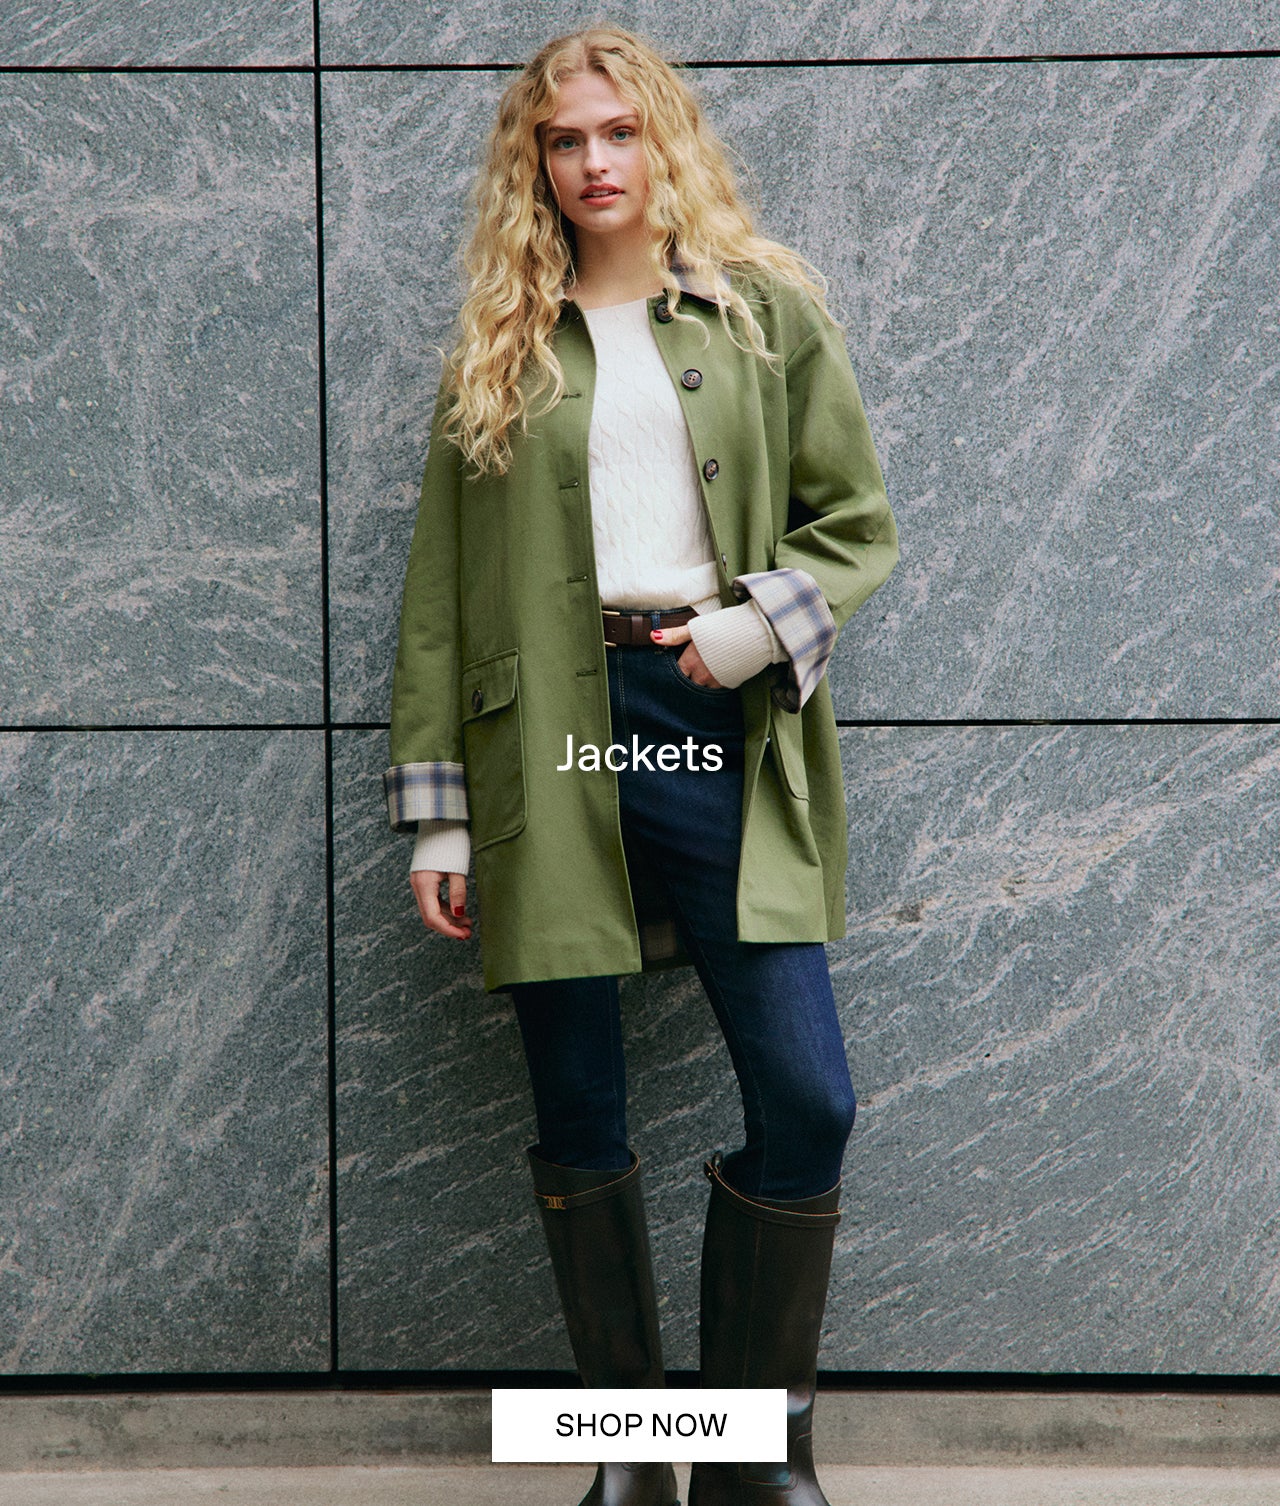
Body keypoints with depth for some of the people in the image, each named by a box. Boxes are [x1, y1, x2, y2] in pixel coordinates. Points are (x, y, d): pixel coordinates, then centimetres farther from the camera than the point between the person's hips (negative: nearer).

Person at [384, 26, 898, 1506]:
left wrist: (762, 621, -10)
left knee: (806, 1102, -7)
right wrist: (434, 807, 2)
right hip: (551, 737, 1)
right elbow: (439, 590, 8)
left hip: (721, 728, 0)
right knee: (579, 1119, 6)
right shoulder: (499, 348, 11)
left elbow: (856, 521, 11)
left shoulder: (770, 310, 10)